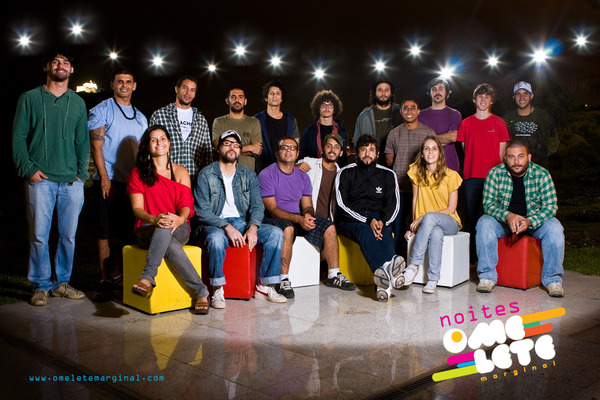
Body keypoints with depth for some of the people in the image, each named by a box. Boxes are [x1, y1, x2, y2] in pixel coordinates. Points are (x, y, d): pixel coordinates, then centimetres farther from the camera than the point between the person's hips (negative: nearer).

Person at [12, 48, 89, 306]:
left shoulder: (77, 103, 15)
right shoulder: (30, 98, 8)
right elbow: (18, 137, 5)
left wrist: (82, 173, 3)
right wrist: (28, 169, -6)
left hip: (71, 181, 2)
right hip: (40, 180, -2)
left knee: (68, 235, 5)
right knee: (39, 235, -2)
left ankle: (61, 282, 18)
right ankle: (41, 286, 10)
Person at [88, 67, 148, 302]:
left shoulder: (140, 117, 18)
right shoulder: (102, 110, 3)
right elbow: (96, 146, -5)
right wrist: (105, 179, -13)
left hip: (133, 181, 5)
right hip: (109, 181, -4)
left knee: (125, 230, 6)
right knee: (107, 230, -4)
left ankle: (117, 275, 16)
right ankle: (105, 281, 0)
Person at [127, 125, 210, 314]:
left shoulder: (180, 171, 14)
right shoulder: (138, 173, 9)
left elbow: (186, 204, 1)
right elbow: (137, 208, -2)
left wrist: (180, 218, -25)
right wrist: (154, 219, -26)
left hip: (178, 229, 1)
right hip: (147, 229, -1)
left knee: (166, 229, -38)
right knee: (172, 246, -36)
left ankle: (147, 278, -42)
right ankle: (201, 291, -33)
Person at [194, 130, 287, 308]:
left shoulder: (249, 175, 13)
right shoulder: (206, 175, 0)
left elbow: (257, 205, 5)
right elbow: (202, 211, -8)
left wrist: (253, 227, -17)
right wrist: (227, 227, -22)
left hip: (242, 223, 4)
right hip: (215, 224, -4)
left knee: (276, 233, -18)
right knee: (216, 238, -39)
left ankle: (264, 286, -12)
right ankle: (217, 290, -22)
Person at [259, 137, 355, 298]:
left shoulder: (303, 177, 12)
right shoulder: (266, 175, -8)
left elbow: (307, 206, 8)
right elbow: (272, 209, -16)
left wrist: (308, 214, -19)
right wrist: (298, 219, -27)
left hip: (299, 218, 6)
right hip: (275, 219, -6)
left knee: (329, 227, -12)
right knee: (288, 229, -38)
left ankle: (334, 275, -2)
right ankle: (284, 280, -33)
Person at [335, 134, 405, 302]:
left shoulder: (388, 175, 14)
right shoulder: (345, 173, 5)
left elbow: (393, 204, 7)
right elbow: (342, 204, -7)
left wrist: (382, 221, -17)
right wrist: (368, 221, -20)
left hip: (378, 219, 2)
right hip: (349, 220, -2)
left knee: (385, 233, -33)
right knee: (364, 231, -37)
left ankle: (383, 283, -55)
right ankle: (387, 270, -64)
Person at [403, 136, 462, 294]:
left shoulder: (451, 175, -3)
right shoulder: (416, 172, 7)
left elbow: (451, 208, -6)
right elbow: (415, 200, 7)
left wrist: (423, 218, -14)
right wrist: (415, 224, -6)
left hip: (449, 222, -2)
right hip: (425, 224, 2)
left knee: (430, 218, -37)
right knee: (436, 233, -36)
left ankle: (413, 266, -37)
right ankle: (433, 279, -33)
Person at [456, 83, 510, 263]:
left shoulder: (499, 123, 7)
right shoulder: (466, 123, 12)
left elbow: (501, 152, 5)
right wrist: (472, 167, 8)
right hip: (471, 176, 2)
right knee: (470, 216, 3)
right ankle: (470, 258, 10)